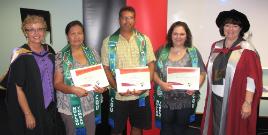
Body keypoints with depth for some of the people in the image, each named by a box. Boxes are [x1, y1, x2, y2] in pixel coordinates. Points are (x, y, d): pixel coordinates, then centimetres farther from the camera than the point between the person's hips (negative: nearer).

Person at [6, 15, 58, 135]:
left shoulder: (49, 50, 1)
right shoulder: (21, 55, -15)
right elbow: (18, 88, -15)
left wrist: (54, 102, 8)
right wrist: (28, 114, -16)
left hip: (50, 106, 6)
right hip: (32, 108, -5)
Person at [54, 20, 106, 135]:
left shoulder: (92, 53, 3)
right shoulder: (61, 57, -7)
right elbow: (57, 83, -9)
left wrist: (102, 87, -12)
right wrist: (72, 89, -27)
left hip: (91, 106, 3)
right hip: (70, 107, -3)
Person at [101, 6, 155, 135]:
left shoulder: (144, 40, 2)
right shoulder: (109, 42, -2)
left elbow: (151, 65, 2)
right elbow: (105, 68, -2)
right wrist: (117, 87, -15)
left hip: (140, 94, 2)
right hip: (118, 95, -1)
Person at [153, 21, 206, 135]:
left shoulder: (193, 52, 2)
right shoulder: (162, 52, 3)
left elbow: (202, 73, 3)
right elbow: (154, 71, 3)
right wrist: (161, 83, -14)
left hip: (186, 100, 0)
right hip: (165, 100, 0)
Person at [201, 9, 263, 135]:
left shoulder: (246, 50, -10)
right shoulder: (216, 46, 6)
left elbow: (252, 78, -14)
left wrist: (248, 103, -17)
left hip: (235, 100, -5)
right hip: (216, 98, 5)